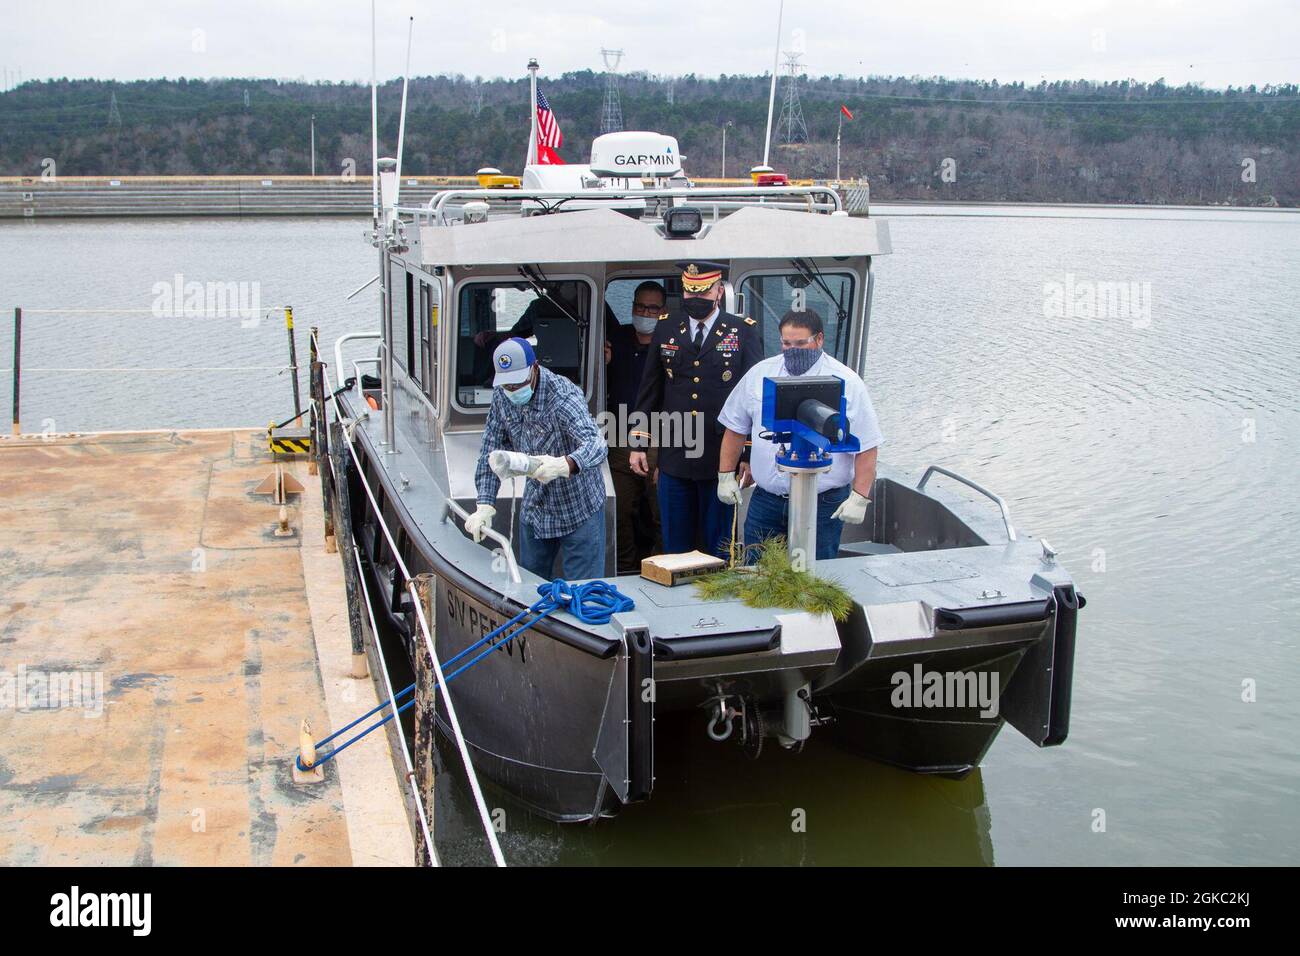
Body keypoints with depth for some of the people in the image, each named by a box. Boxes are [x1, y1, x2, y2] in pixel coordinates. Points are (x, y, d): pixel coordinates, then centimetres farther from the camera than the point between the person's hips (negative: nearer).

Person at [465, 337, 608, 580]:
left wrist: (563, 465, -61)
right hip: (534, 509, 6)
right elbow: (490, 452, -1)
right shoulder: (502, 397, -5)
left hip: (578, 508, -6)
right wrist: (485, 505, -12)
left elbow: (596, 446, -40)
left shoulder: (562, 395, -25)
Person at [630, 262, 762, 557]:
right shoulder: (665, 329, 8)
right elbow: (649, 390, 12)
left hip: (721, 460, -2)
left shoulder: (744, 331, 0)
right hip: (674, 458, 3)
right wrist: (639, 444, 8)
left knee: (718, 552, 6)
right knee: (676, 550, 10)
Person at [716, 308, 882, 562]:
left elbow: (867, 447, -5)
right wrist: (726, 475, 9)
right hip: (765, 500, 3)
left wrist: (859, 498, -11)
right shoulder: (759, 374, 6)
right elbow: (735, 429, 14)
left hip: (822, 504, -3)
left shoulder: (847, 383, -4)